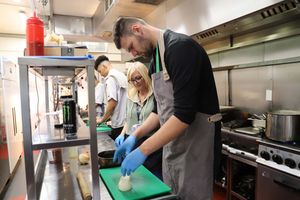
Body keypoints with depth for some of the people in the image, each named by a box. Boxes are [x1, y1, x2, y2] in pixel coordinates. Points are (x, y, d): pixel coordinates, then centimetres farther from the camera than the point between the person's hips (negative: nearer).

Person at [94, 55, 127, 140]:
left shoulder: (110, 78, -11)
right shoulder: (121, 75, 15)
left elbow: (112, 102, -19)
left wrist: (103, 119, -5)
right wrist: (107, 117, 21)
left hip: (119, 124, -8)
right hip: (126, 121, 8)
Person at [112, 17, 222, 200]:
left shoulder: (180, 47, -19)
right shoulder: (155, 59, 10)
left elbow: (184, 113, -27)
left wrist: (143, 150, -21)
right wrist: (135, 136, 4)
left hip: (196, 143, -8)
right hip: (172, 143, 9)